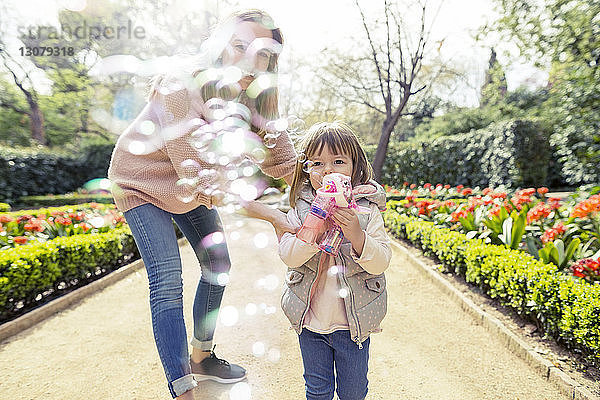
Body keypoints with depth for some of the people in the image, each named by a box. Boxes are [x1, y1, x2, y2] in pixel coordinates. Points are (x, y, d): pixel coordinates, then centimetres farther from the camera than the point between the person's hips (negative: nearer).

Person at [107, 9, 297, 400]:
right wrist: (269, 215, -35)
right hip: (143, 183, -6)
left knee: (218, 265, 8)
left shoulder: (255, 103, -15)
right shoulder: (180, 91, -33)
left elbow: (286, 163, -15)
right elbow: (204, 181, -36)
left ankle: (201, 358, 28)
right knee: (168, 279, -16)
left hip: (192, 187, 6)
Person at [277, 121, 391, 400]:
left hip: (354, 321, 0)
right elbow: (289, 256, -17)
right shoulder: (301, 209, -7)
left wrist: (355, 233, -32)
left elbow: (381, 263, -15)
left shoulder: (366, 210, -10)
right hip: (310, 319, 1)